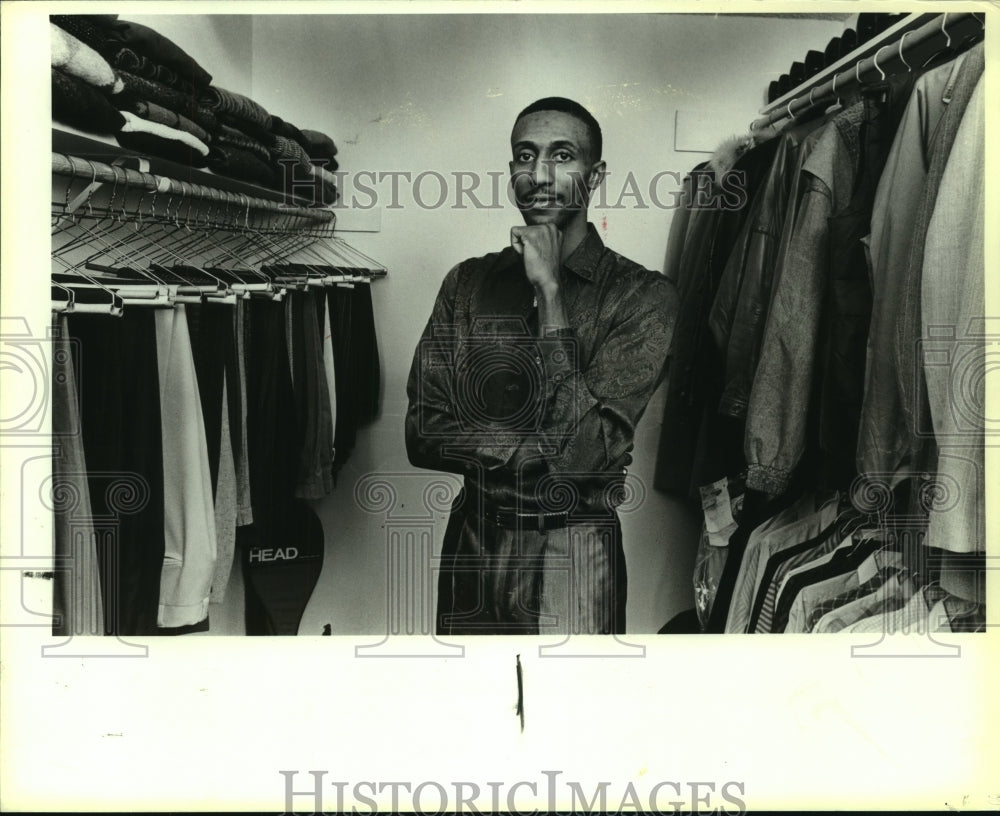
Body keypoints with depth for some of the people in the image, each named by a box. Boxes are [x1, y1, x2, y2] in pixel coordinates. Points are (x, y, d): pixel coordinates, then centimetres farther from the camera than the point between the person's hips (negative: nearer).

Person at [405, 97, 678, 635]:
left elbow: (587, 448, -20)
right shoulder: (468, 282, 3)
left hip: (576, 554, -3)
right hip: (471, 544, 4)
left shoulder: (642, 294, -8)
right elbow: (423, 434, -3)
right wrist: (544, 447, -16)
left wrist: (550, 291, -18)